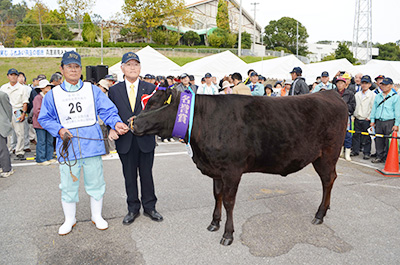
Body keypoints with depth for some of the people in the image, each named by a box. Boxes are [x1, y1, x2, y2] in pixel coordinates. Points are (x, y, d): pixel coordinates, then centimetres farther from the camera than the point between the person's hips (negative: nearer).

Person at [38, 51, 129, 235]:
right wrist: (59, 130, -7)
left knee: (95, 182, 9)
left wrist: (116, 123, -19)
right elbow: (44, 119, 10)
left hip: (92, 144, 0)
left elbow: (107, 110, 1)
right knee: (68, 185, 10)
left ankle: (97, 216, 28)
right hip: (68, 147, 1)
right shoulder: (53, 94, 6)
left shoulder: (93, 90, 5)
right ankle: (69, 220, 30)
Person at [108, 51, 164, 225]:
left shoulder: (150, 88, 4)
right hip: (125, 142, 1)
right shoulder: (114, 90, 6)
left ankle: (149, 207, 27)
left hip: (145, 140, 0)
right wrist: (112, 128, -12)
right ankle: (133, 209, 27)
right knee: (129, 177, 11)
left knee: (146, 174, 11)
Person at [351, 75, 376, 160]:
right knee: (356, 136, 9)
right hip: (357, 119, 4)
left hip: (366, 120, -4)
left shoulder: (372, 95, -4)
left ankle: (367, 153, 11)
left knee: (366, 137, 1)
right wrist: (354, 115, 6)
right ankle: (355, 150, 20)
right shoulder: (357, 94, 10)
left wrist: (369, 117, -10)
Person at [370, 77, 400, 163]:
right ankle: (379, 157, 15)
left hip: (389, 122, -4)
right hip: (378, 122, 4)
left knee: (389, 141, -2)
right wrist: (372, 120, 11)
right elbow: (374, 109, 18)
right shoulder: (377, 96, 14)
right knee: (378, 140, 6)